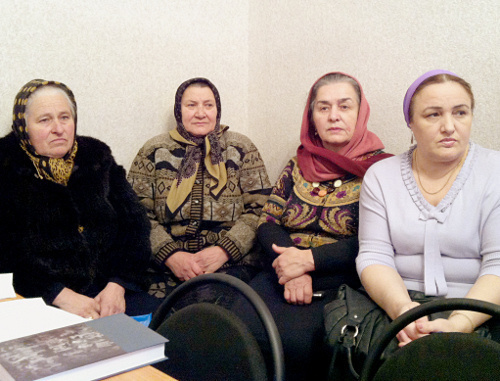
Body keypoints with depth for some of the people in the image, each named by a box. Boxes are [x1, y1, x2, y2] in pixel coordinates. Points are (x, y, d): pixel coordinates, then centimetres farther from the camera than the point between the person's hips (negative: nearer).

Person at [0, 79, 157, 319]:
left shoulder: (96, 157, 12)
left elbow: (133, 221, 6)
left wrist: (117, 284, -8)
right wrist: (60, 295, -17)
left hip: (109, 291, 4)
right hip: (39, 300, -3)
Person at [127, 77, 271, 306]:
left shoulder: (241, 149, 10)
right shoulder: (153, 152, 11)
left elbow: (259, 208, 3)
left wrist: (224, 250, -12)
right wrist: (170, 255, -11)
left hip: (230, 263, 0)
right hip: (165, 265, 1)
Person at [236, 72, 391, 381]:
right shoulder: (299, 165, 14)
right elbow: (268, 223, 9)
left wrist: (309, 259, -15)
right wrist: (291, 268, -9)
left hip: (343, 285, -4)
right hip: (284, 278, 4)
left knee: (295, 338, -30)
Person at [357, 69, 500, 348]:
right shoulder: (380, 176, 7)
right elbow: (374, 256, 0)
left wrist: (459, 324, -24)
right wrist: (401, 307, -20)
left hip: (475, 312, -3)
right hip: (395, 304, 4)